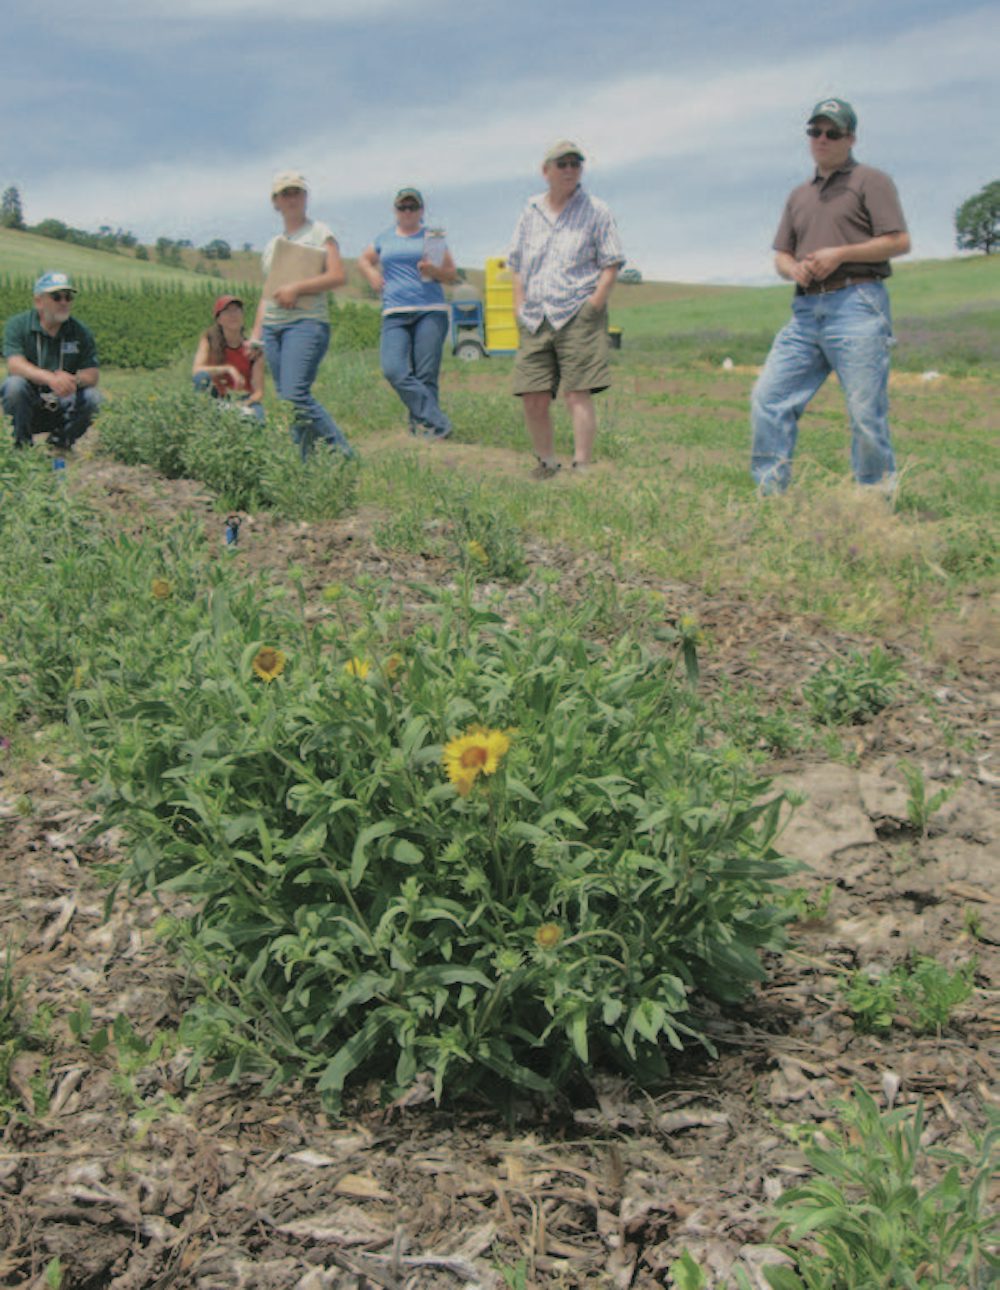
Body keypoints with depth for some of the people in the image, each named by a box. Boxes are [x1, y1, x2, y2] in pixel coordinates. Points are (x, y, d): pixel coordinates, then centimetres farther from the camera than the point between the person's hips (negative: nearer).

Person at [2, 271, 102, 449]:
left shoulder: (81, 332, 1)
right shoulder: (18, 324, -7)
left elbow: (92, 375, -5)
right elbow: (15, 364, -22)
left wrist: (74, 380, -31)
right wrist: (50, 378, -41)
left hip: (62, 405, 2)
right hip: (26, 404, -2)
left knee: (91, 397, -24)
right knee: (15, 385, -32)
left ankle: (60, 443, 0)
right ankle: (22, 443, -10)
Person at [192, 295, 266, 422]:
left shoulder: (253, 350, -9)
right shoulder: (209, 340, -7)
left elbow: (258, 392, -11)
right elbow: (196, 371, -22)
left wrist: (242, 406, -31)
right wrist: (228, 369, -35)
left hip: (246, 401, 0)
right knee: (202, 377, -30)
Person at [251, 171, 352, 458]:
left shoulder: (319, 233, 4)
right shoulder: (272, 245, 21)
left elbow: (338, 276, -7)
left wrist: (296, 287, -14)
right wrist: (256, 334, 16)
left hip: (306, 323, -7)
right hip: (273, 326, 7)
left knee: (295, 395, -21)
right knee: (284, 397, 1)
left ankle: (342, 453, -13)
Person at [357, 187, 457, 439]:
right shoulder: (385, 239, 20)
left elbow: (453, 274, 11)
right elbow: (363, 259, 36)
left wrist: (434, 270, -10)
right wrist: (372, 276, 14)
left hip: (430, 312, -2)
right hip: (395, 314, 2)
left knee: (426, 375, -10)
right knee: (393, 370, -18)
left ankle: (421, 424, -3)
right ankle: (437, 422, -21)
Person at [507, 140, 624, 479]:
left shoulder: (595, 211, 4)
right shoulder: (531, 211, 15)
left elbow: (612, 263, 2)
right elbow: (516, 263, 20)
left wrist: (594, 304, -9)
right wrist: (519, 307, 9)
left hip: (578, 315, -4)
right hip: (535, 319, 4)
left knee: (578, 394, -12)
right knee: (534, 398, 0)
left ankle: (582, 467, -10)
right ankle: (546, 462, 18)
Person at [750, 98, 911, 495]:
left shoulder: (870, 182, 6)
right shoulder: (799, 195, 24)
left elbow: (899, 241, -3)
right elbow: (780, 254, 25)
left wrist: (840, 254, -11)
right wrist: (792, 268, 1)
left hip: (856, 303, -6)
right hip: (806, 309, 6)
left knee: (865, 413, -8)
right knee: (768, 398, -3)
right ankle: (770, 495, 3)